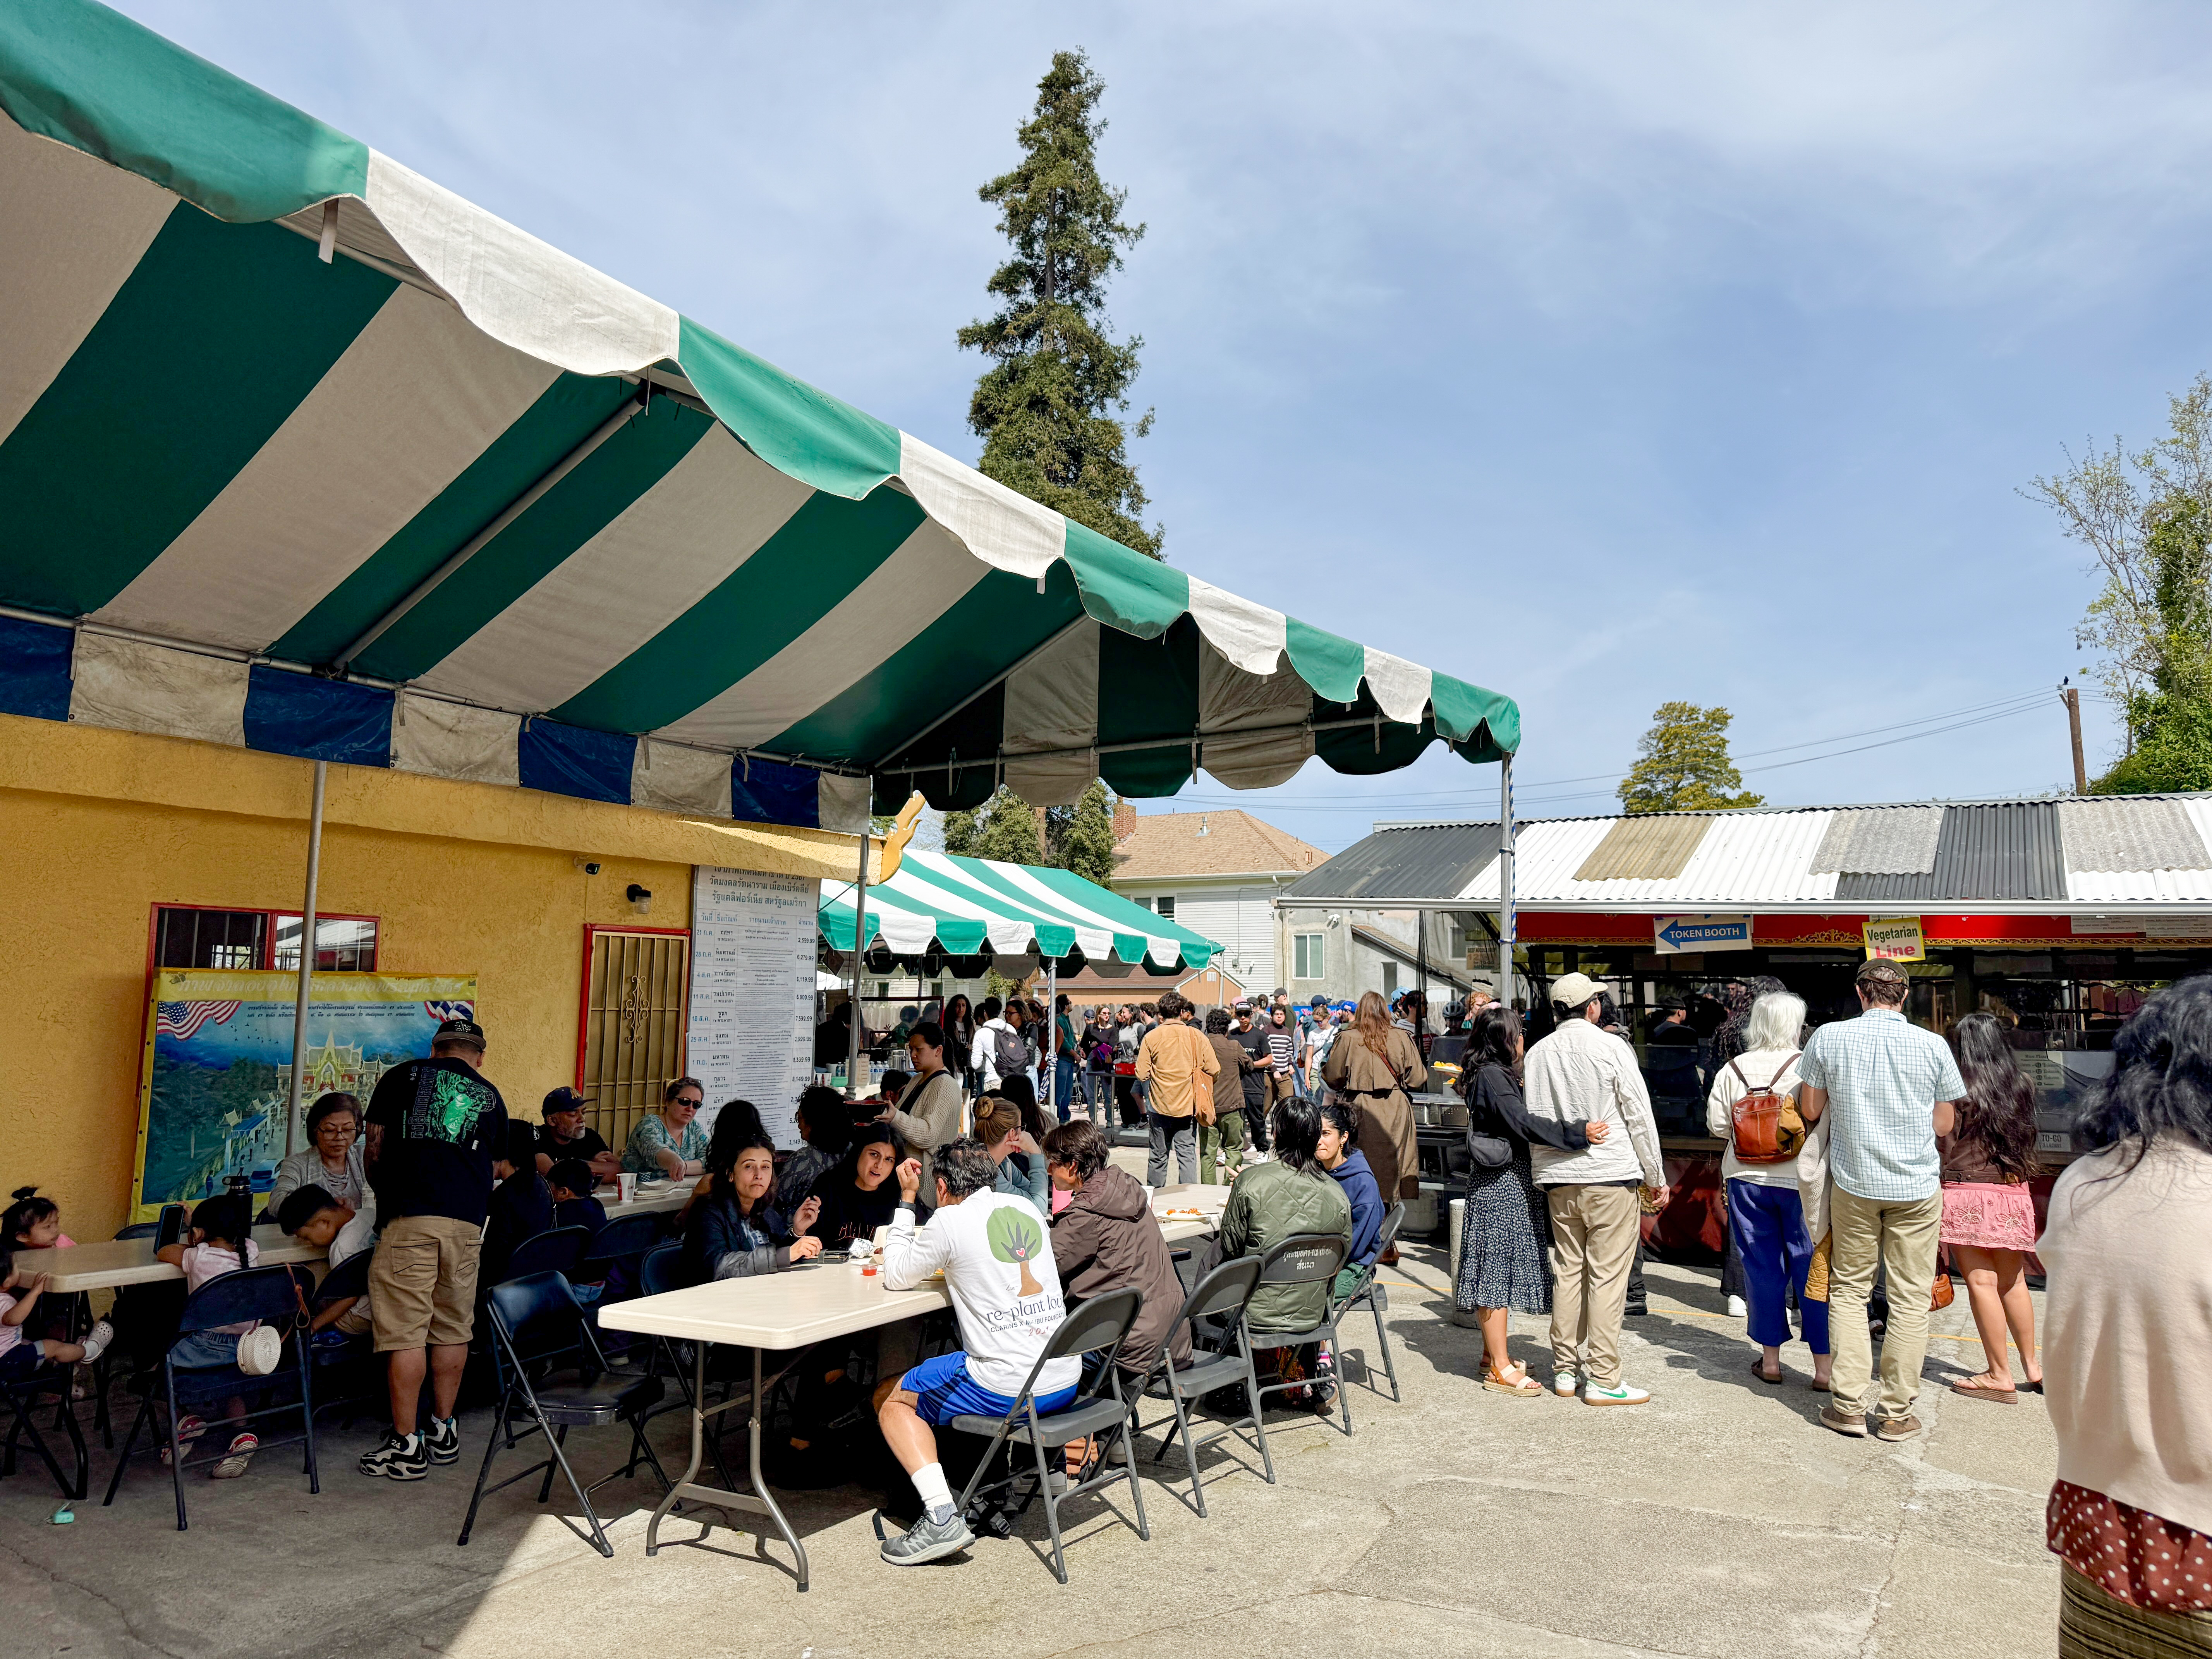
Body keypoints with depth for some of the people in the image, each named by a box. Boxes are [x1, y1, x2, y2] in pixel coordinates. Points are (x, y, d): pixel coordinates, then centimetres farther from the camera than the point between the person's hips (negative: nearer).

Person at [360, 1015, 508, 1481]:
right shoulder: (491, 1097, 18)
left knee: (405, 1332, 1)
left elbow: (375, 1150, 13)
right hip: (467, 1221, 3)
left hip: (409, 1217, -3)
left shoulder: (402, 1076, 13)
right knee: (453, 1329, 14)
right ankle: (444, 1432, 23)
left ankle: (406, 1447, 5)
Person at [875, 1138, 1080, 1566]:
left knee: (890, 1399, 14)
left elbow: (896, 1278, 4)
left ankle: (942, 1515, -4)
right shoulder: (1026, 1209, 9)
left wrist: (906, 1200, 10)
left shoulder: (951, 1220, -9)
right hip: (1067, 1381, 7)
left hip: (1008, 1392, -7)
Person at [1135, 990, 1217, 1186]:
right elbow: (1213, 1069, -6)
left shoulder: (1151, 1037, -6)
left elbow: (1142, 1074, -7)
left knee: (1158, 1156, 11)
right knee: (1187, 1155, 3)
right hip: (1188, 1106, 0)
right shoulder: (1196, 1035, -4)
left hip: (1159, 1106, 0)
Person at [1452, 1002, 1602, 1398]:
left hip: (1499, 1183, 10)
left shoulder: (1490, 1074, 14)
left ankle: (1493, 1353, 25)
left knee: (1499, 1271, 16)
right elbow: (1524, 1123, -26)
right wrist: (1579, 1134, -29)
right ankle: (1500, 1369, 0)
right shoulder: (1492, 1076, -17)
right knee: (1499, 1269, -5)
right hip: (1502, 1184, -10)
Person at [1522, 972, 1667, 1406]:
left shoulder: (1537, 1054, 5)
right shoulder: (1612, 1048, -7)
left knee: (1567, 1272, 12)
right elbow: (1639, 1115, -4)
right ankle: (1603, 1379, 4)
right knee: (1608, 1276, 0)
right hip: (1611, 1176, -5)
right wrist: (1657, 1176, 5)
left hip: (1558, 1180, 5)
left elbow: (1531, 1121, 10)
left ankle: (1565, 1370, 18)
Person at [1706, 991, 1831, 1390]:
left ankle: (1770, 1360, 19)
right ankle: (1825, 1368, 9)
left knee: (1761, 1267, 10)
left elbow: (1717, 1124, 2)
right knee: (1813, 1269, 5)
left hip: (1747, 1180, 3)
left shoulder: (1732, 1070, 0)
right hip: (1803, 1179, -3)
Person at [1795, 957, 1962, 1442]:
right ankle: (1897, 1412, 12)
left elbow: (1810, 1111, 1)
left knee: (1849, 1289, 12)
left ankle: (1849, 1405, 12)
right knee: (1909, 1300, 7)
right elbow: (1943, 1124, 2)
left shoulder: (1829, 1037, -7)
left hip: (1854, 1183, 0)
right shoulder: (1932, 1045, -6)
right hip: (1918, 1187, 0)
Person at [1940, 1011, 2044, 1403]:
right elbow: (2027, 1141, 15)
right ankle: (2032, 1367, 25)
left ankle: (2000, 1375, 4)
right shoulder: (2022, 1087, 6)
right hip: (2014, 1194, 6)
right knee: (2013, 1282, 16)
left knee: (1981, 1282, 0)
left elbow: (1943, 1147, -7)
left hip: (1966, 1194, -5)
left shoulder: (1959, 1089, -8)